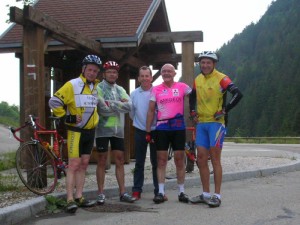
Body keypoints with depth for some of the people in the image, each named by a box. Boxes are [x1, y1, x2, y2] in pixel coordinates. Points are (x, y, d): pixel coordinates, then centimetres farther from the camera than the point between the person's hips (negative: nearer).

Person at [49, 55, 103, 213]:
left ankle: (79, 198, 17)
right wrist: (67, 117, -16)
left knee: (83, 165, 10)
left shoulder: (96, 87, 10)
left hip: (90, 132, 7)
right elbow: (54, 102, -16)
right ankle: (70, 200, -6)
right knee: (74, 165, -9)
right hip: (76, 132, -7)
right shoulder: (72, 85, -12)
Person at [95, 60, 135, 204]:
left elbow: (129, 106, -4)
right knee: (102, 162, 2)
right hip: (103, 129, -5)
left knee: (120, 161, 7)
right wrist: (120, 106, -10)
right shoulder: (98, 88, -4)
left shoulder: (120, 90, 13)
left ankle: (122, 192, 12)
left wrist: (111, 103, -14)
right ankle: (101, 193, 9)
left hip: (118, 130, 5)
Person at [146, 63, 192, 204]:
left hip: (178, 127, 0)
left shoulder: (182, 87, 3)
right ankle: (160, 192, 5)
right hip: (161, 128, 1)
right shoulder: (156, 90, 6)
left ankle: (181, 192, 14)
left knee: (179, 160, 5)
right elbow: (151, 111, 7)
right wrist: (148, 131, 3)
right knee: (161, 160, 2)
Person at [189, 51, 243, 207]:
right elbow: (192, 97, 28)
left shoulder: (221, 78, -9)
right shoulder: (197, 80, 11)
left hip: (216, 123, -6)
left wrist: (224, 110, -17)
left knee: (215, 159, -5)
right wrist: (192, 112, 15)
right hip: (201, 123, 6)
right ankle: (205, 194, 15)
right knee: (201, 158, 6)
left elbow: (238, 94, -20)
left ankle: (217, 195, 2)